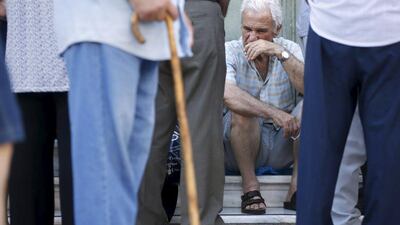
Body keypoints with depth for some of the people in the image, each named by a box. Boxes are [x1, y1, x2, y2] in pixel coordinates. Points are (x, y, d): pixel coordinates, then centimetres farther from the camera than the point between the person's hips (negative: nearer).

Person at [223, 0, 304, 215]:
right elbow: (227, 94, -30)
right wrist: (273, 113, -40)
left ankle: (297, 185, -17)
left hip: (284, 145, 3)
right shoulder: (229, 52, -9)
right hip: (239, 147, -3)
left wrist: (280, 53, -27)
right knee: (241, 108, -31)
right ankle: (250, 186, -19)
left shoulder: (290, 49, 0)